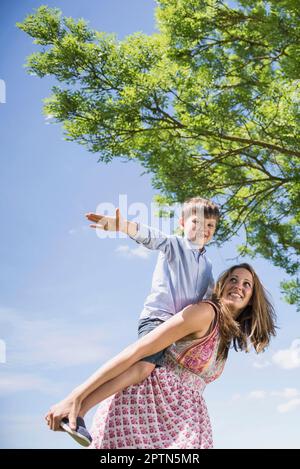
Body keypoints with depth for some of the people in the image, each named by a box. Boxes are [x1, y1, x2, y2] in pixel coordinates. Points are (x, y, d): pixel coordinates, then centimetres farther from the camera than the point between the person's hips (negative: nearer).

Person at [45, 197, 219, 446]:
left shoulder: (207, 266, 22)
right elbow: (150, 235, -18)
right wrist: (120, 225, -38)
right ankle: (74, 410, -37)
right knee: (144, 365, -31)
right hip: (157, 317, -8)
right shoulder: (173, 244, 3)